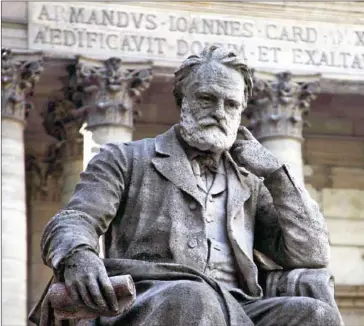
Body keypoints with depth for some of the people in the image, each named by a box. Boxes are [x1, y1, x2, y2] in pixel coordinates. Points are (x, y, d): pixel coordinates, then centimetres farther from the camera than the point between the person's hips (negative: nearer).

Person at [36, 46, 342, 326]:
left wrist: (276, 173, 15)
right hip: (146, 301, -3)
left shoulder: (249, 186, 29)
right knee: (189, 300, -41)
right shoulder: (126, 159, 22)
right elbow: (71, 223, 7)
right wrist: (77, 256, -19)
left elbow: (312, 255, 19)